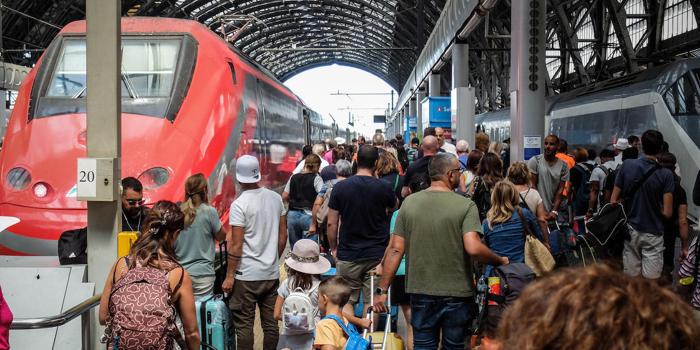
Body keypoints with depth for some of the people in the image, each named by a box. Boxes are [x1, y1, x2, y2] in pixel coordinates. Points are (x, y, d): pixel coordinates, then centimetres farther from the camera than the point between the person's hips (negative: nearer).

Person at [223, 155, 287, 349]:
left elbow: (236, 245, -14)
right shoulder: (276, 198, 2)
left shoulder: (239, 204, -14)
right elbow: (283, 235, 9)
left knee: (243, 325, 4)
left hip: (247, 275, -5)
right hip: (272, 273, 5)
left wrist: (229, 276, -6)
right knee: (271, 323, 11)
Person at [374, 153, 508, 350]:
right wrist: (500, 261, -4)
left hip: (421, 292, 3)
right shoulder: (466, 206, -11)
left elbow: (396, 250, -3)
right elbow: (473, 249, -22)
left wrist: (382, 290, 2)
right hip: (457, 294, -2)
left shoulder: (409, 203, -1)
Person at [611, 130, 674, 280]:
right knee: (651, 280, 3)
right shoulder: (666, 175, -11)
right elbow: (667, 213, -12)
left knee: (631, 278, 10)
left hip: (630, 230, 3)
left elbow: (613, 201, -2)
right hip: (653, 234, -2)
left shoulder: (627, 165, -6)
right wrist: (655, 206, 7)